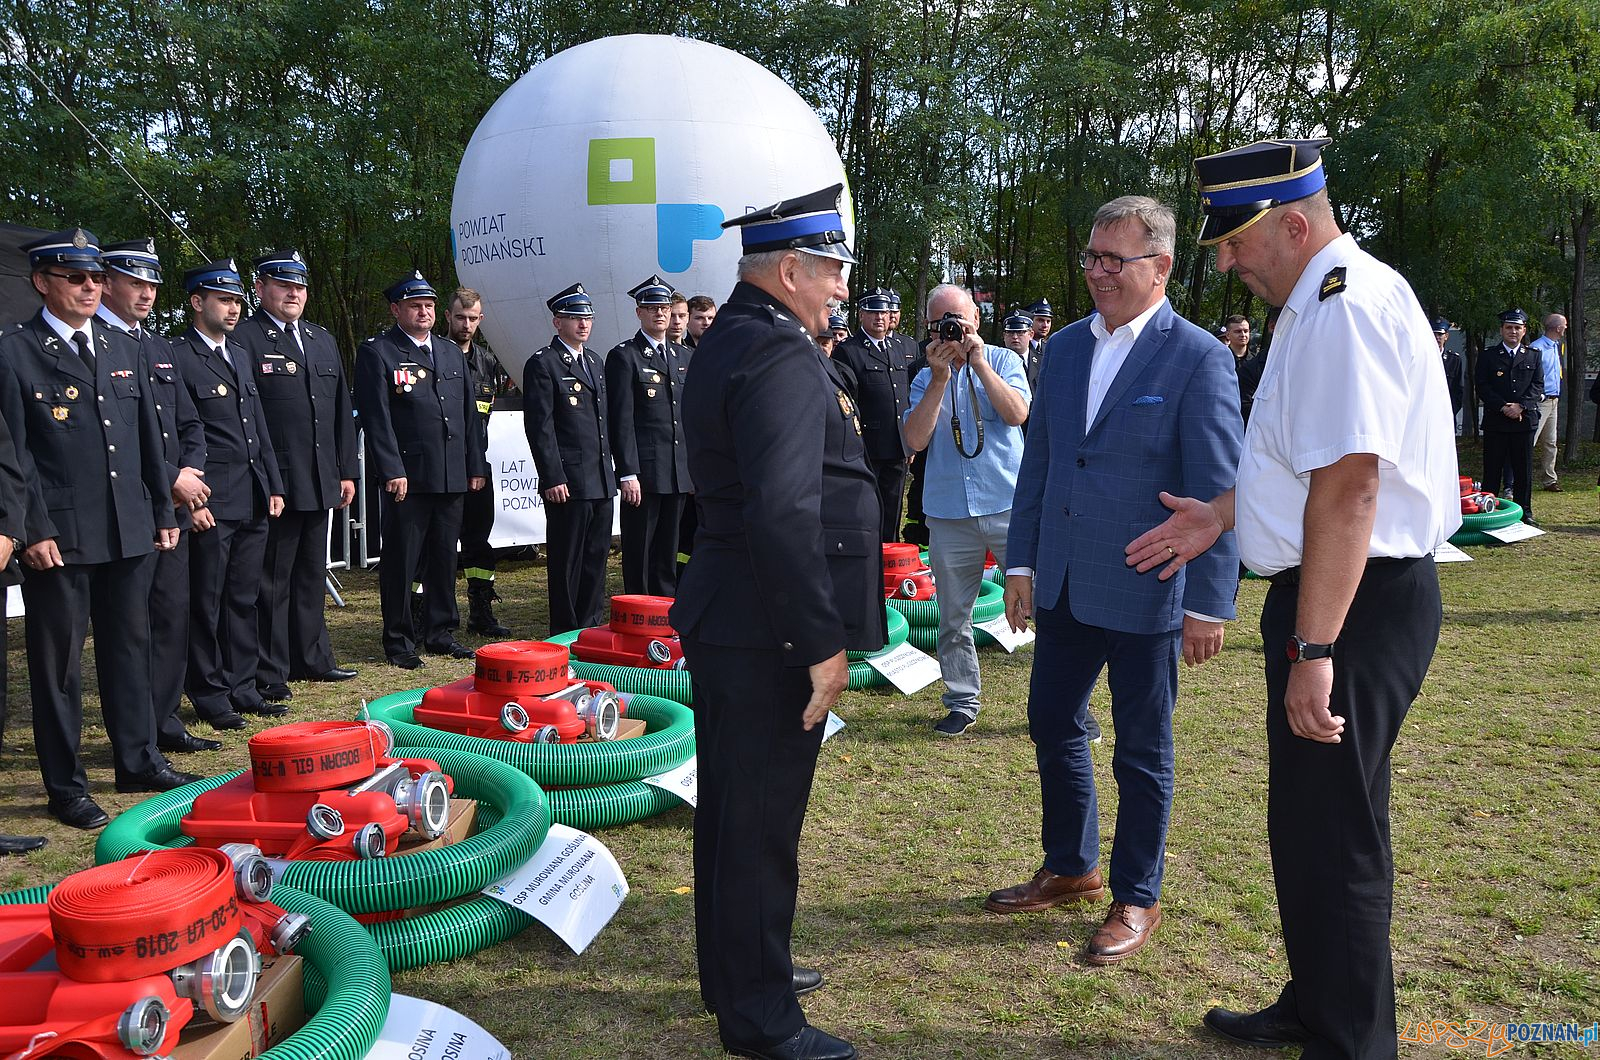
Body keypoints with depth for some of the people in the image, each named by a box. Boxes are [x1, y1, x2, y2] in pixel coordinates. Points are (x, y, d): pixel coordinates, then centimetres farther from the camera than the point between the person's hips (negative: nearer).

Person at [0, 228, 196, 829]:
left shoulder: (122, 349, 14)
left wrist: (163, 512, 13)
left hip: (130, 532, 6)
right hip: (60, 536, -5)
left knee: (130, 646, 14)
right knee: (59, 659, 4)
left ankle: (138, 760, 28)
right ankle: (65, 787, 15)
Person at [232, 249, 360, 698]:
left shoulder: (323, 341, 17)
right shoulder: (244, 340, -6)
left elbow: (342, 412, 19)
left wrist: (346, 471, 13)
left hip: (320, 485, 7)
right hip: (274, 486, -7)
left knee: (312, 576, 17)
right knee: (271, 580, 1)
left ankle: (312, 658, 29)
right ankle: (268, 673, 10)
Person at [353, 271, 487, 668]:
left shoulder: (452, 353, 17)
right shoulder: (377, 352, -2)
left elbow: (469, 414, 17)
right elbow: (376, 416, -9)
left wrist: (476, 467, 11)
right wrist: (392, 470, -17)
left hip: (452, 478, 6)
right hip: (407, 477, -6)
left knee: (444, 559, 12)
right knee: (401, 561, 2)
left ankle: (440, 632, 24)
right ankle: (399, 640, 12)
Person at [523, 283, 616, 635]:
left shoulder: (595, 362, 18)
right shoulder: (542, 364, -6)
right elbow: (540, 427, -12)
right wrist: (553, 478, -17)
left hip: (602, 483, 8)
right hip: (568, 482, -7)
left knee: (597, 557, 12)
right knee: (567, 560, 1)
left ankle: (591, 628, 23)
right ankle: (565, 633, 11)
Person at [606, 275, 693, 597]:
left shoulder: (686, 357, 16)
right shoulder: (623, 356, -3)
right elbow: (621, 420, -9)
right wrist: (627, 474, -14)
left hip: (681, 473, 5)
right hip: (643, 472, -5)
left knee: (669, 550, 13)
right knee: (639, 551, 1)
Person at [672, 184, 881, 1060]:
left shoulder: (731, 341, 13)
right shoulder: (782, 357, -19)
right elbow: (785, 513, -28)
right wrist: (823, 641, -23)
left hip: (726, 623, 11)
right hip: (767, 634, -11)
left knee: (732, 809, 21)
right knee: (762, 822, 2)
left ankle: (733, 971, 38)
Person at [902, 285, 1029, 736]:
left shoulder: (1004, 360, 6)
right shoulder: (925, 379, 10)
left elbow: (1017, 414, -12)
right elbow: (916, 439, -5)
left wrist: (978, 360, -11)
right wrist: (940, 377, -9)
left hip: (1009, 506, -2)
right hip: (949, 514, 3)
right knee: (953, 618, 9)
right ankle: (962, 702, 23)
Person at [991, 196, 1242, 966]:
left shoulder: (1197, 359, -11)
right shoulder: (1064, 347, 7)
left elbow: (1217, 491, -13)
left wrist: (1209, 604, -15)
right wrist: (1020, 562, 9)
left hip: (1143, 593, -6)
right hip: (1063, 585, 6)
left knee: (1141, 751, 9)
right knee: (1052, 725, 17)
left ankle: (1137, 899, 27)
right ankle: (1071, 869, 38)